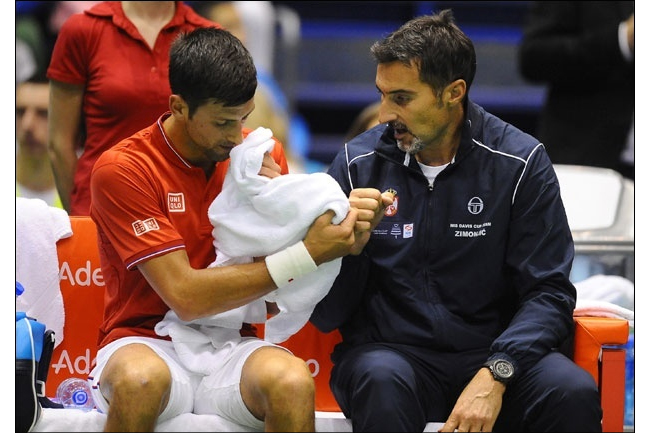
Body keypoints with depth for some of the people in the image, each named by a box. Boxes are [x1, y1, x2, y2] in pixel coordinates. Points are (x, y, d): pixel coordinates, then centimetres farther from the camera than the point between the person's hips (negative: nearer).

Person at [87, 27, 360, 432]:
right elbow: (185, 296, -17)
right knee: (139, 380, -39)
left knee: (293, 381, -33)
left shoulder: (263, 155, 5)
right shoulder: (122, 169, -10)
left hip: (230, 346, 2)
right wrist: (306, 255, -17)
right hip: (147, 343, -2)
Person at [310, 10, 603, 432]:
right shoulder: (359, 163, 1)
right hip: (388, 351, 0)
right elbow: (326, 316, 4)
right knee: (382, 382, -35)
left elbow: (547, 292, -5)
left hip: (495, 353, 0)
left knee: (574, 393, -30)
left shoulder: (521, 162, -2)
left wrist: (494, 375, -22)